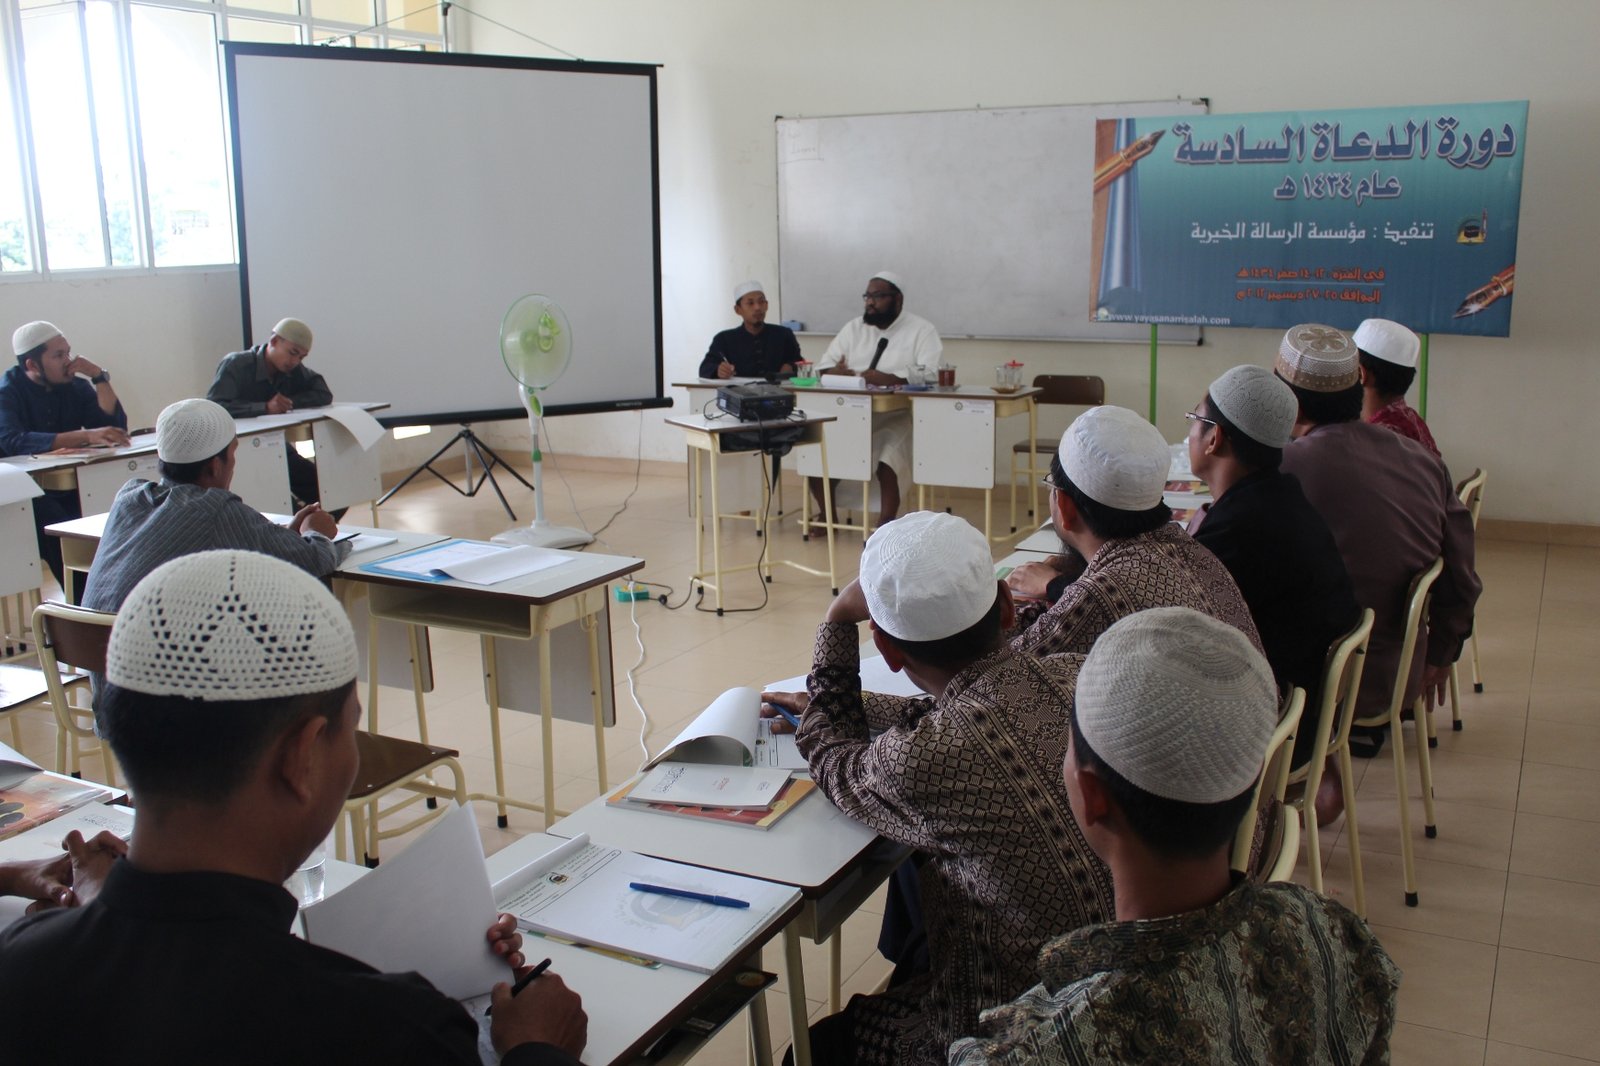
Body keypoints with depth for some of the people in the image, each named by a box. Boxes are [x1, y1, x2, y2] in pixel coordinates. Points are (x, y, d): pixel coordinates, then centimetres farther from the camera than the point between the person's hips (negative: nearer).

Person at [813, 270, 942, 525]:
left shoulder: (921, 330, 1)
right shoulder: (854, 327, 17)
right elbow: (825, 365, 12)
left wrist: (888, 378, -28)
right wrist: (836, 372, -13)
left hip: (898, 416, -5)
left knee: (889, 455, -34)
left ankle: (886, 523, -19)